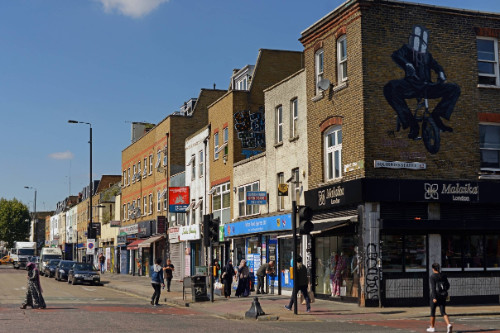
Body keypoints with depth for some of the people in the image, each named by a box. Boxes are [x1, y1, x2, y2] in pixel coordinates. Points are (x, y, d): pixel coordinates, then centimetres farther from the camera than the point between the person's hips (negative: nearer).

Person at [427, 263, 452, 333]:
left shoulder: (432, 277, -10)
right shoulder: (443, 276, 6)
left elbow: (433, 287, -18)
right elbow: (448, 285, 10)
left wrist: (434, 297, -22)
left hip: (435, 296, -4)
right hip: (443, 296, 4)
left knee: (432, 311, 13)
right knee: (443, 312, 3)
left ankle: (432, 327, 22)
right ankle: (449, 324, -22)